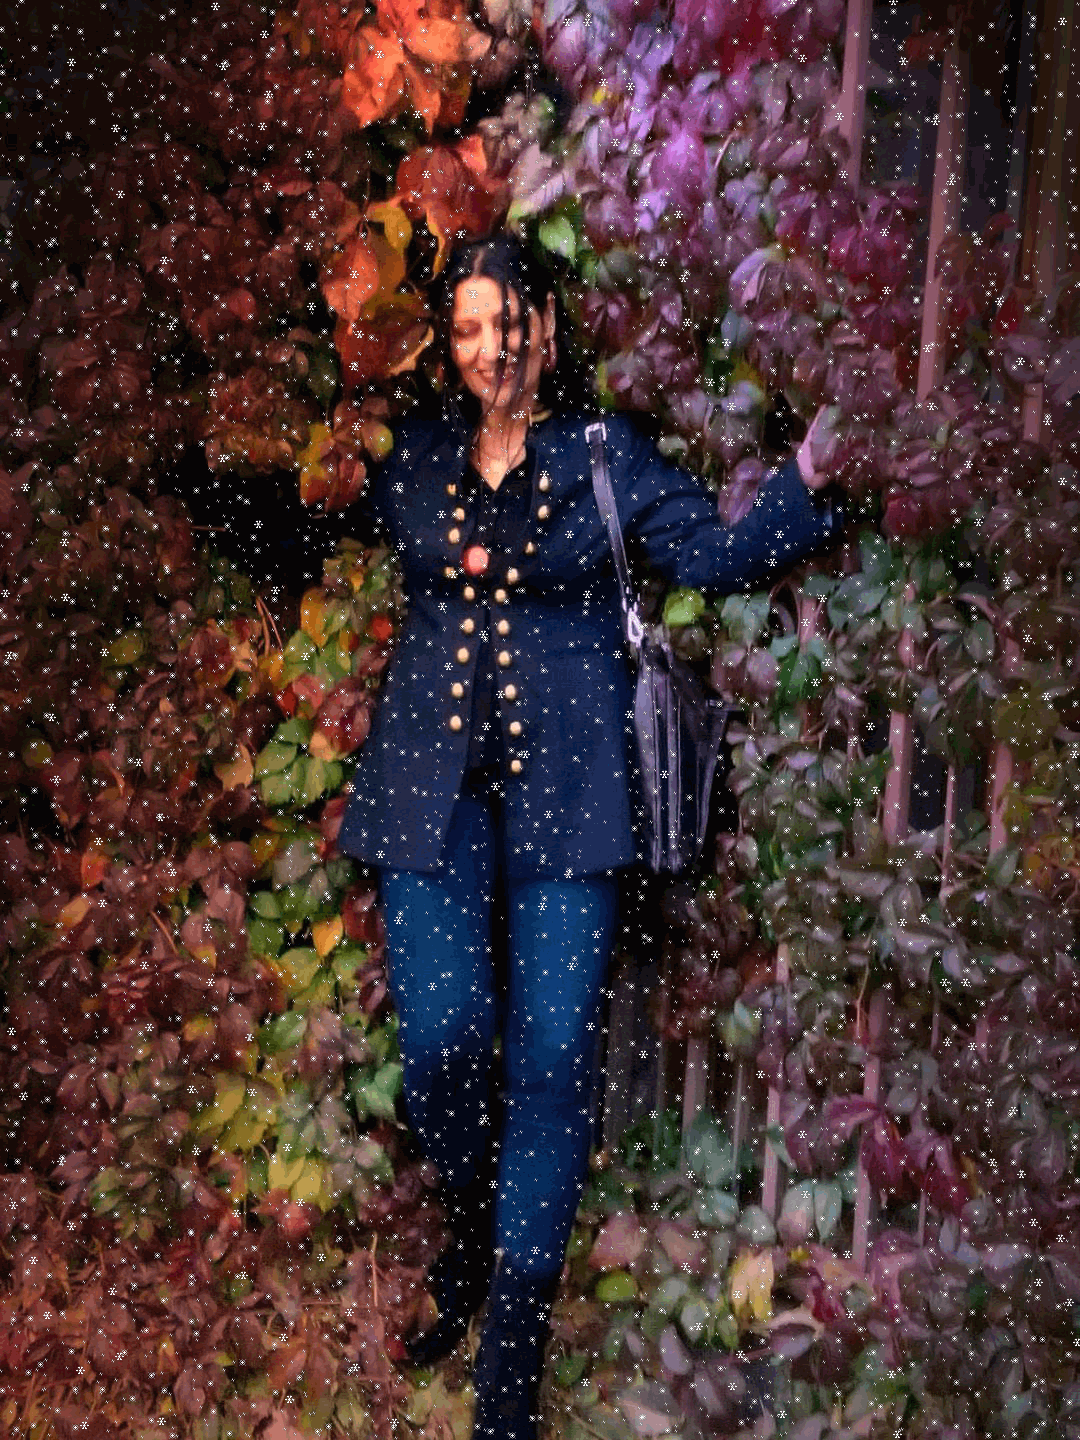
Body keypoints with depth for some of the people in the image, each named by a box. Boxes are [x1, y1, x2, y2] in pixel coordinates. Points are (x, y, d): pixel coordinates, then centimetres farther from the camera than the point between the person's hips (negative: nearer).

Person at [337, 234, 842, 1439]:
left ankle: (513, 1343, 10)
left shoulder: (606, 455, 6)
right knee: (439, 1045, -1)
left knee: (551, 1055, -4)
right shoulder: (411, 459, 12)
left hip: (564, 778, -2)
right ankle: (474, 1221, 33)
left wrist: (807, 479, -7)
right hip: (434, 779, 2)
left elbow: (715, 553, 2)